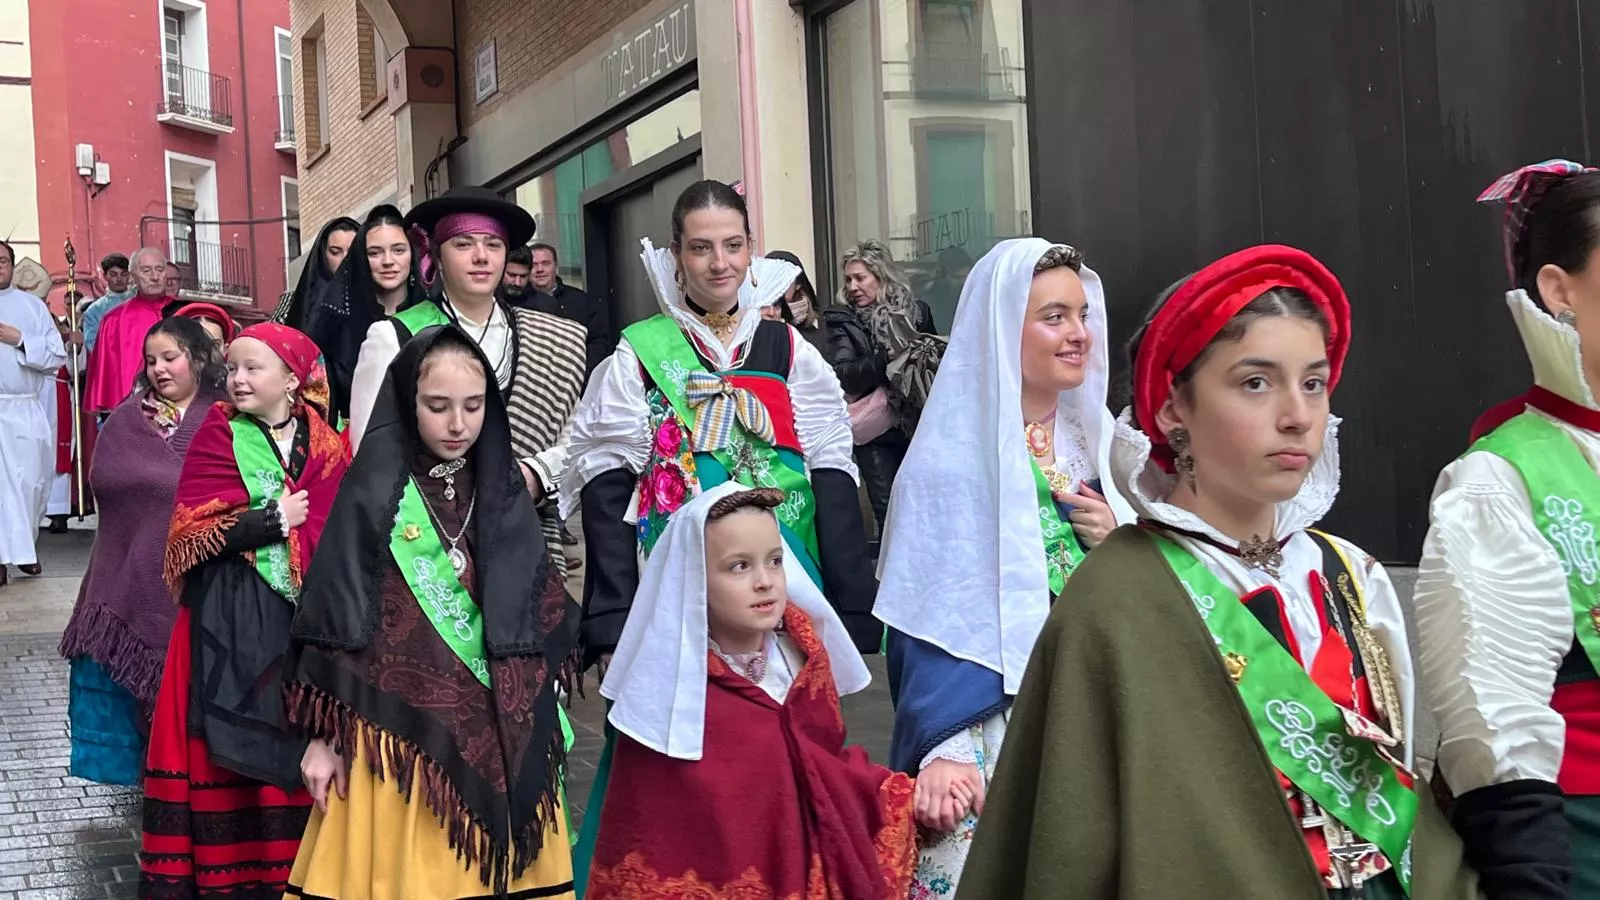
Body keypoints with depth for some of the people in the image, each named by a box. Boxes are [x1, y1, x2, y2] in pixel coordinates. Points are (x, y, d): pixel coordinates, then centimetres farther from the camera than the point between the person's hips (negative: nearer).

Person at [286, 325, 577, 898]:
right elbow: (337, 618, -5)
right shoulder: (374, 494, -5)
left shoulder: (504, 492, 7)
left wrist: (541, 717, 8)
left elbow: (540, 614, 11)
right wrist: (324, 736, -6)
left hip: (498, 728, 4)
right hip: (402, 724, -3)